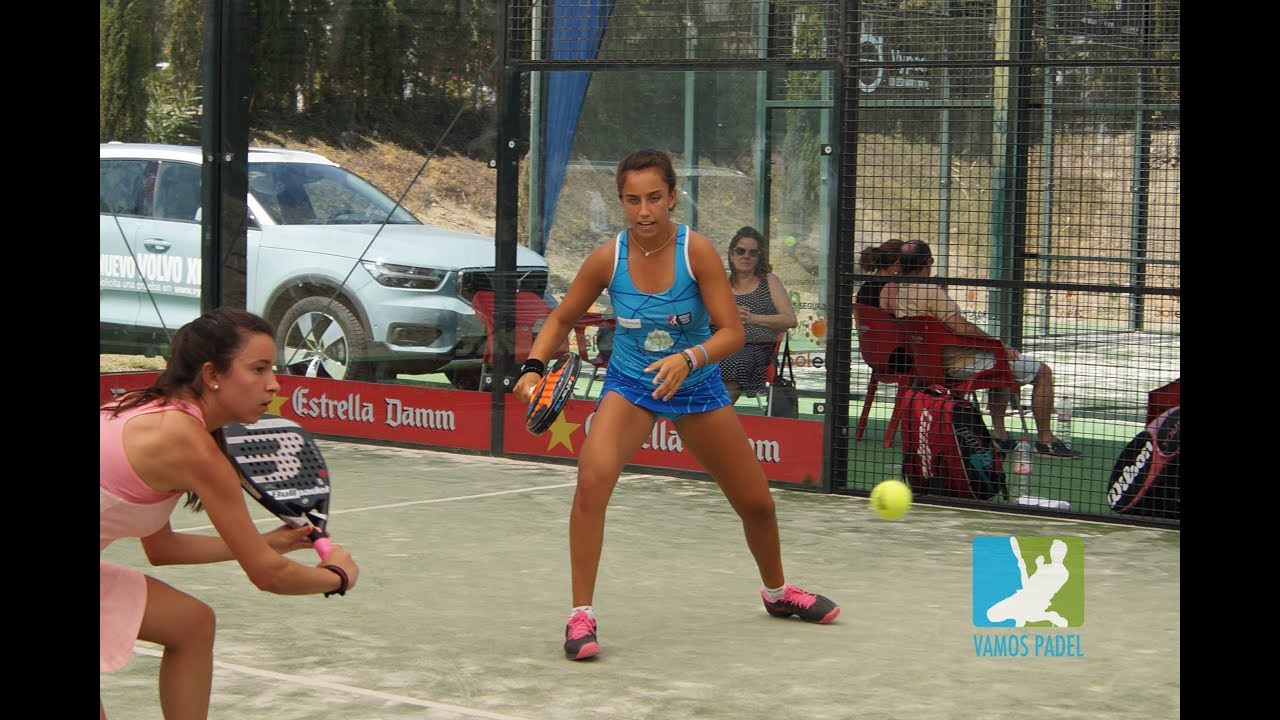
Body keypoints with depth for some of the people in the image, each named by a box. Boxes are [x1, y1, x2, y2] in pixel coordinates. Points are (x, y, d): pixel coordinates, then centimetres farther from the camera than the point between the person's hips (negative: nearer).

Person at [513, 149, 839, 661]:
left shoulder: (697, 251, -20)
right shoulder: (607, 259, -16)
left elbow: (732, 332, -22)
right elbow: (561, 318, -1)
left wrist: (689, 359, -40)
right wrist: (534, 366, -17)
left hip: (696, 386, 1)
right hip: (630, 384, -1)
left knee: (757, 504, 11)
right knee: (592, 479, -30)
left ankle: (777, 592, 43)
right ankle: (581, 616, -20)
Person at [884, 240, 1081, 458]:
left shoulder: (894, 291, 1)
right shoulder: (930, 292, -26)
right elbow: (963, 329, -27)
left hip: (941, 364, 10)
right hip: (964, 362, -10)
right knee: (1042, 372, 0)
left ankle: (999, 434, 32)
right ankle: (1045, 441, 4)